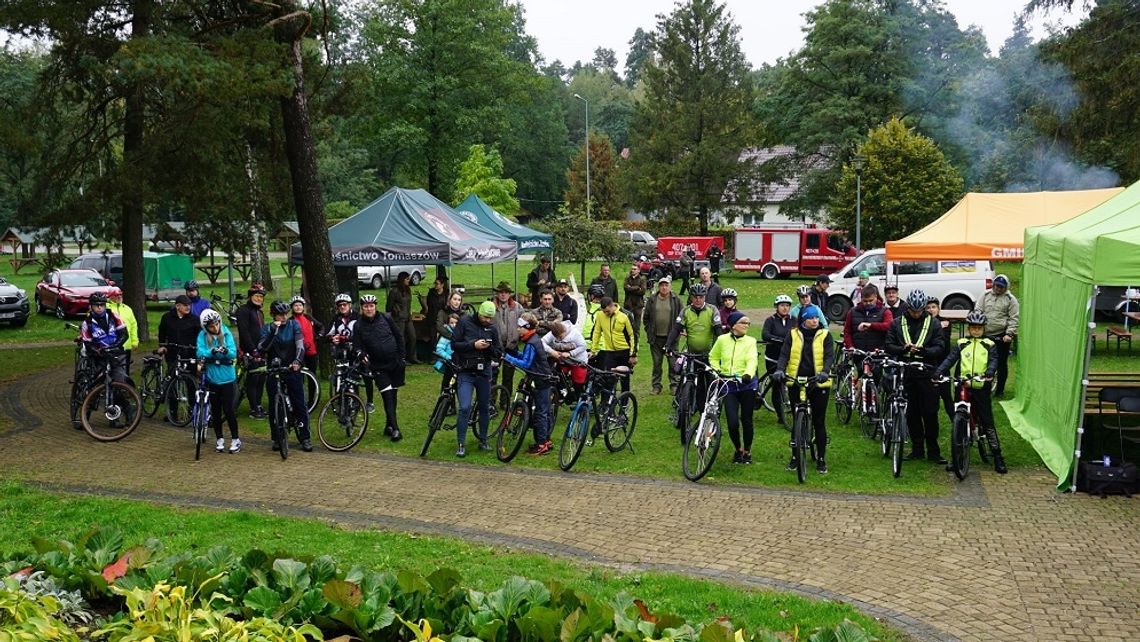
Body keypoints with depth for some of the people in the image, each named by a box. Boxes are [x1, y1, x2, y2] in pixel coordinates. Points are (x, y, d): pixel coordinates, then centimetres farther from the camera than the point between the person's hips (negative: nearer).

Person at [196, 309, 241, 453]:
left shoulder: (226, 333, -5)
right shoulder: (202, 336, -4)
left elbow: (234, 353, -12)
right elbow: (200, 352, -17)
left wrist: (226, 351, -33)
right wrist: (212, 352, -34)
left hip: (227, 378, -1)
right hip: (211, 378, 1)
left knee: (228, 410, -3)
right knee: (215, 411, 10)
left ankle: (235, 440, 11)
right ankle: (219, 440, 24)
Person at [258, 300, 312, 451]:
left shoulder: (294, 324, 0)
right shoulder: (267, 328, 1)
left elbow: (300, 345, -11)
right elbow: (261, 349, -14)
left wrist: (297, 361, -28)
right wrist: (273, 331, -23)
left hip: (292, 370, -1)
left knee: (300, 405, -3)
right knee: (274, 406, 4)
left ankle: (305, 438, 4)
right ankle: (278, 438, 16)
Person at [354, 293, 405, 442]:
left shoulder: (386, 318, -2)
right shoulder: (358, 325, -3)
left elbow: (399, 337, 5)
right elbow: (358, 346, -1)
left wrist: (401, 357, 2)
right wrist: (362, 356, -23)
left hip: (395, 363, 2)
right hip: (378, 367, -1)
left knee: (392, 396, 8)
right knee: (387, 397, -11)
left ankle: (389, 426, 21)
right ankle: (395, 429, -12)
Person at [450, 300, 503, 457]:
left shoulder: (492, 328, 3)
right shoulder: (464, 322, -5)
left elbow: (499, 353, 6)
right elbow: (454, 344, -8)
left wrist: (489, 347, -15)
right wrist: (473, 345, -19)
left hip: (484, 373, 4)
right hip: (465, 372, -3)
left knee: (485, 408, 11)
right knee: (465, 408, -12)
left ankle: (483, 440, 26)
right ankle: (461, 444, -4)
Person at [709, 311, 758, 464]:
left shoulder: (750, 341, -4)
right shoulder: (722, 340, 0)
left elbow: (752, 359, -19)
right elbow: (713, 358, 15)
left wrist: (748, 374, -38)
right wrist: (717, 370, -2)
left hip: (746, 384, 0)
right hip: (729, 385, 0)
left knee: (746, 420, 5)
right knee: (733, 422, -8)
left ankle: (747, 451, 28)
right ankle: (738, 449, 20)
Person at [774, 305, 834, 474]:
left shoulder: (824, 335, 2)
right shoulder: (793, 334, 5)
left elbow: (829, 356, -9)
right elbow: (784, 354, -3)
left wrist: (825, 372, -28)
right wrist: (779, 370, -22)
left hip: (818, 383, -1)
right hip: (796, 382, 1)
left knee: (819, 422, 3)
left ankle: (821, 459, 11)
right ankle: (795, 457, 19)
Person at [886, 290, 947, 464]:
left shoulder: (933, 323, 3)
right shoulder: (897, 323, 7)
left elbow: (940, 348, -2)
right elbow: (889, 346, 4)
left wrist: (922, 350, -21)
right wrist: (903, 349, -17)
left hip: (927, 373, -2)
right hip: (906, 374, 2)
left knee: (930, 413, -2)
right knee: (912, 414, 8)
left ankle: (933, 450, 7)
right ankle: (917, 448, 18)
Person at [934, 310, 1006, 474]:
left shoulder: (989, 345, 8)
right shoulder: (961, 344, 10)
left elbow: (993, 361, -5)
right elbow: (950, 359, 0)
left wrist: (989, 372, -27)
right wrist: (938, 372, -17)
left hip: (981, 388, -2)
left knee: (988, 423, -1)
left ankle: (998, 457, 2)